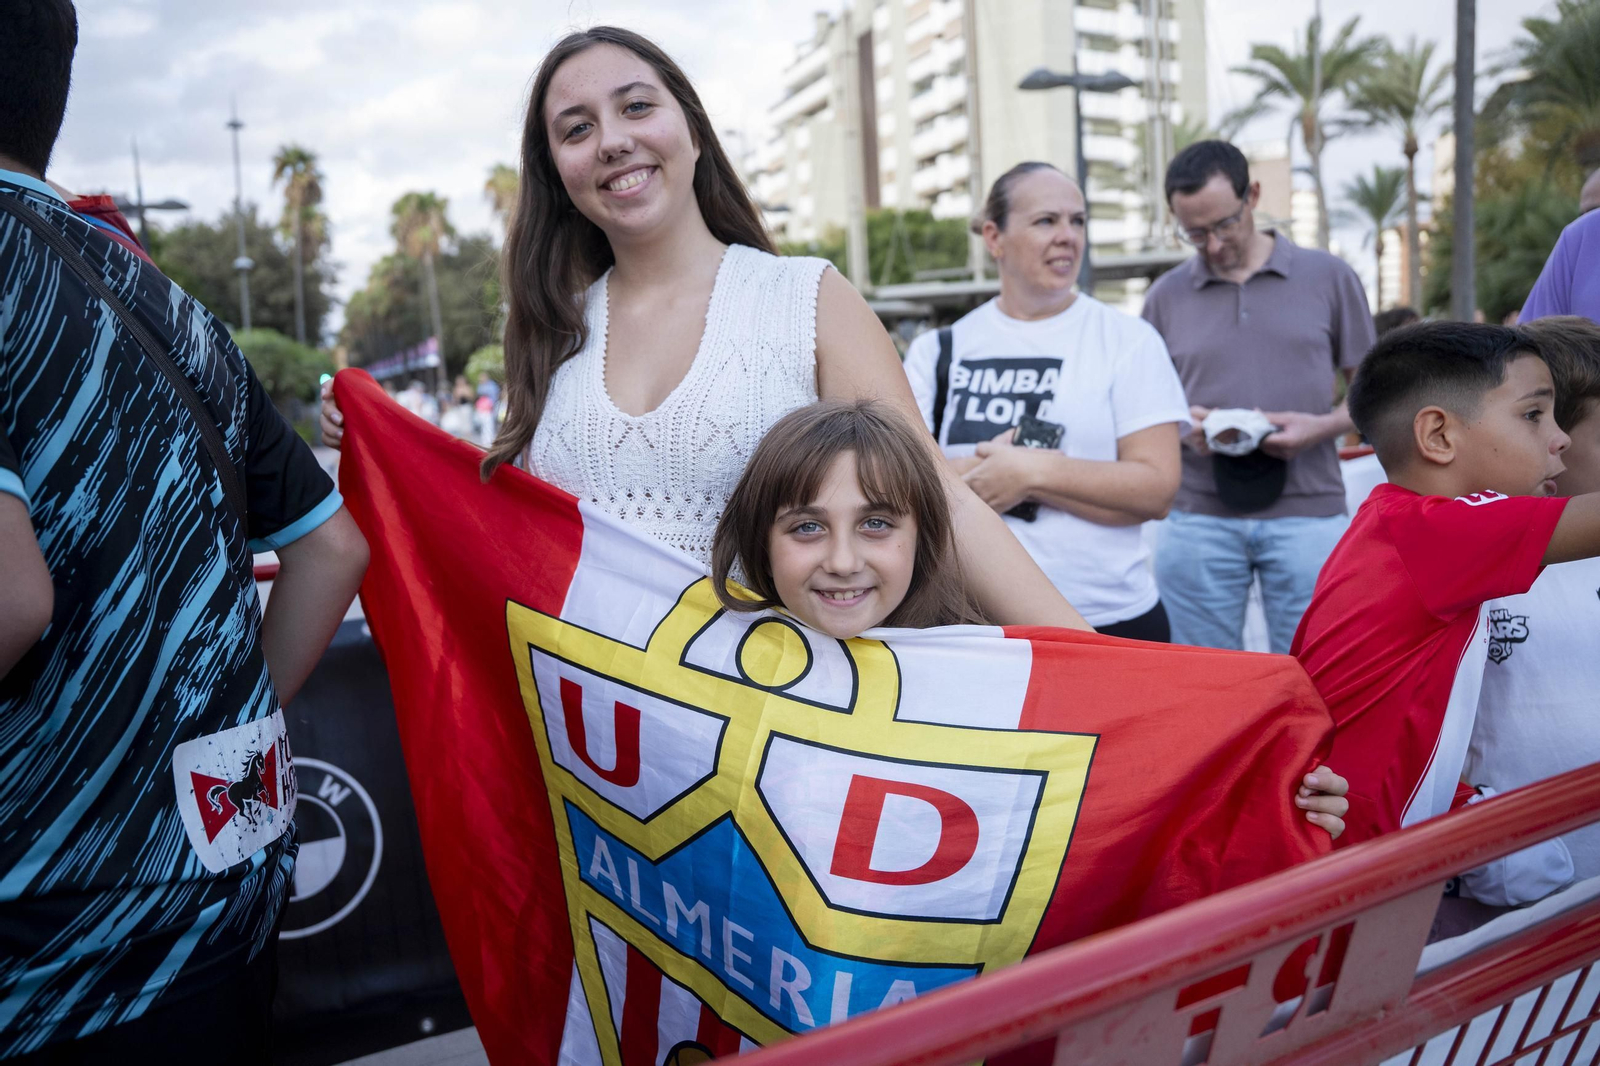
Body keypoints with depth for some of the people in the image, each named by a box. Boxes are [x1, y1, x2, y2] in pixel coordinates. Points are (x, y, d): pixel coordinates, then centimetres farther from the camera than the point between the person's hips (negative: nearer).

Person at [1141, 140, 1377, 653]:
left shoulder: (1329, 278, 6)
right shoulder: (1166, 296, 8)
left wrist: (1322, 426, -11)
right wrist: (1181, 428, -10)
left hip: (1307, 513, -1)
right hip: (1198, 518, 1)